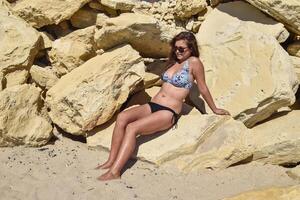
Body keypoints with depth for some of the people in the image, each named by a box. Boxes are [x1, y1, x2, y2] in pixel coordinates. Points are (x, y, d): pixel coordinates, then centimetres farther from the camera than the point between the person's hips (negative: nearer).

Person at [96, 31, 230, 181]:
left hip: (169, 113, -7)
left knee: (132, 128, -28)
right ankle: (111, 161, -18)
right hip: (152, 105, 7)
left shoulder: (194, 62, -4)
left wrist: (215, 110, 10)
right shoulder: (175, 62, 19)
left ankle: (115, 171, -32)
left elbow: (203, 88, 4)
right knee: (122, 117, -19)